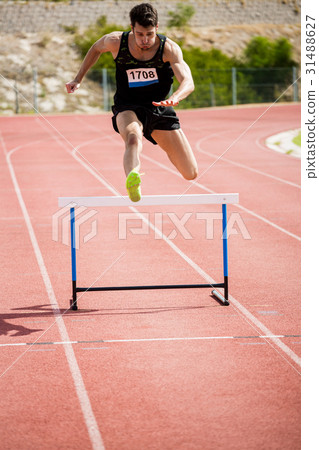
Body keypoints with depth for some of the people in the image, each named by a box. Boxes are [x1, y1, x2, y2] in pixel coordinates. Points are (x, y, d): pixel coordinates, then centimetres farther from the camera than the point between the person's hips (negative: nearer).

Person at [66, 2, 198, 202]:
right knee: (133, 138, -40)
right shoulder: (116, 42, -12)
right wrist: (78, 79, 13)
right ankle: (132, 181, -70)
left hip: (160, 109, 1)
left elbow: (188, 82, -30)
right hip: (128, 108, -1)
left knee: (191, 173, 2)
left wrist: (175, 98, -51)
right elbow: (97, 48, 13)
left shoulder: (169, 48, -17)